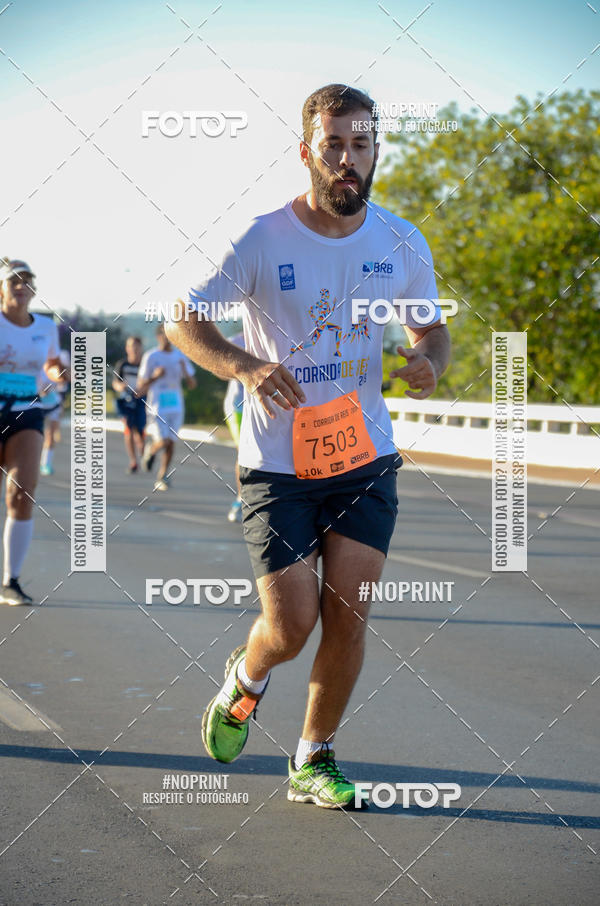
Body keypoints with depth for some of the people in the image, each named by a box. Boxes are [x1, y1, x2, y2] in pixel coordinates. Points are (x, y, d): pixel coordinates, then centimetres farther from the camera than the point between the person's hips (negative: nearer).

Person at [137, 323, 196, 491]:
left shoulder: (180, 356, 8)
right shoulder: (150, 357, -3)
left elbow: (192, 385, 9)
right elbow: (141, 387, -3)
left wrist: (184, 371, -11)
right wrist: (155, 377, -20)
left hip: (176, 407, 4)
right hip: (157, 407, -4)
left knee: (171, 443, 2)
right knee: (163, 442, -15)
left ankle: (162, 478, 14)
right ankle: (150, 451, 19)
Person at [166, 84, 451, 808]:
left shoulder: (403, 245, -1)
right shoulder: (261, 243, -11)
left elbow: (432, 328, 15)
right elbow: (181, 319, -4)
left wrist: (428, 361, -10)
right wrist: (244, 365, -23)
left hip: (366, 459, 3)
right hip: (277, 463, -3)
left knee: (347, 618, -2)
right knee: (291, 624, -7)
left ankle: (313, 761, 18)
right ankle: (245, 679, 30)